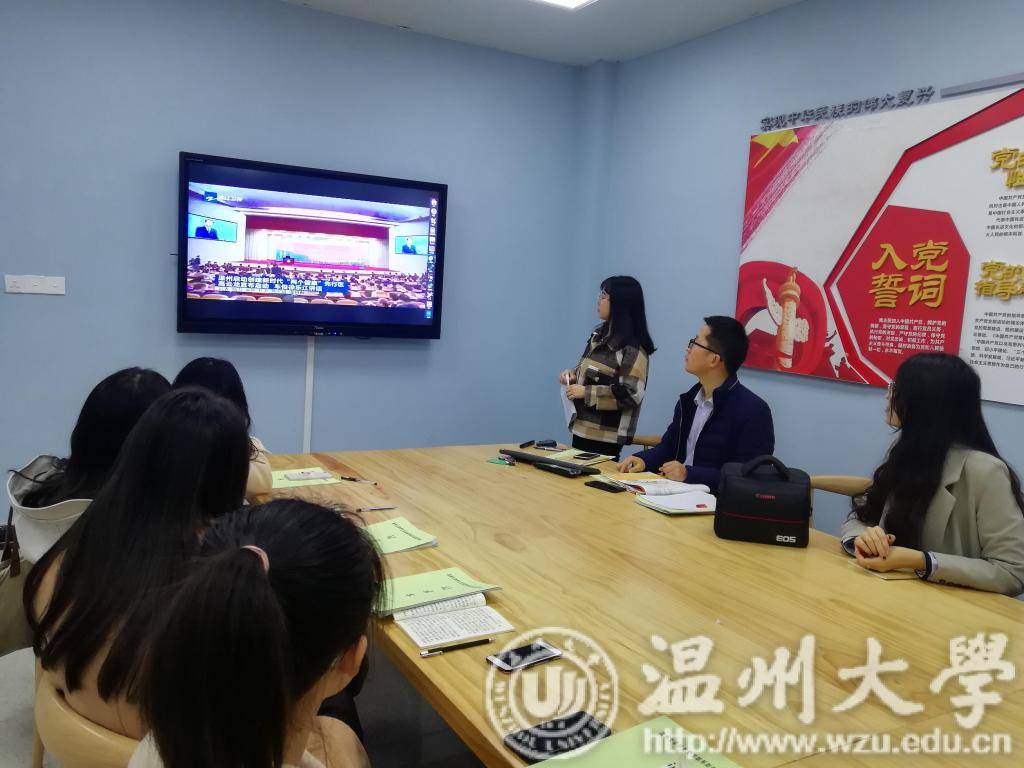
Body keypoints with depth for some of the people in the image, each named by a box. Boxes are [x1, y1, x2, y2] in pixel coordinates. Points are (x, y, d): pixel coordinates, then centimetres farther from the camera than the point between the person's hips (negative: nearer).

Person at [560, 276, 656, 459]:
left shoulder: (633, 347, -16)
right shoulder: (600, 334, 11)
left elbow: (631, 393, -22)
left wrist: (586, 392, -21)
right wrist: (573, 375, 2)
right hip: (582, 427, 8)